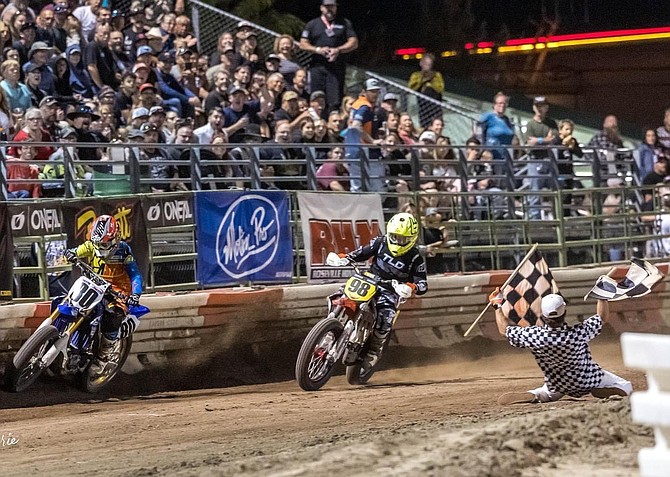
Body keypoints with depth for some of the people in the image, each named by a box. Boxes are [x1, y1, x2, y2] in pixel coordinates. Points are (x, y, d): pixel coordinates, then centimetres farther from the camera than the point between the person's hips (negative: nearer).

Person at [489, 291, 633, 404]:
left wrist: (497, 305, 2)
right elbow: (602, 316, -14)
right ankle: (598, 391, -13)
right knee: (625, 387, 10)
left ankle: (533, 396, -3)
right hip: (587, 381, -2)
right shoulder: (579, 333, -33)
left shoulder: (534, 336, -29)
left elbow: (504, 329, -11)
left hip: (556, 387, 2)